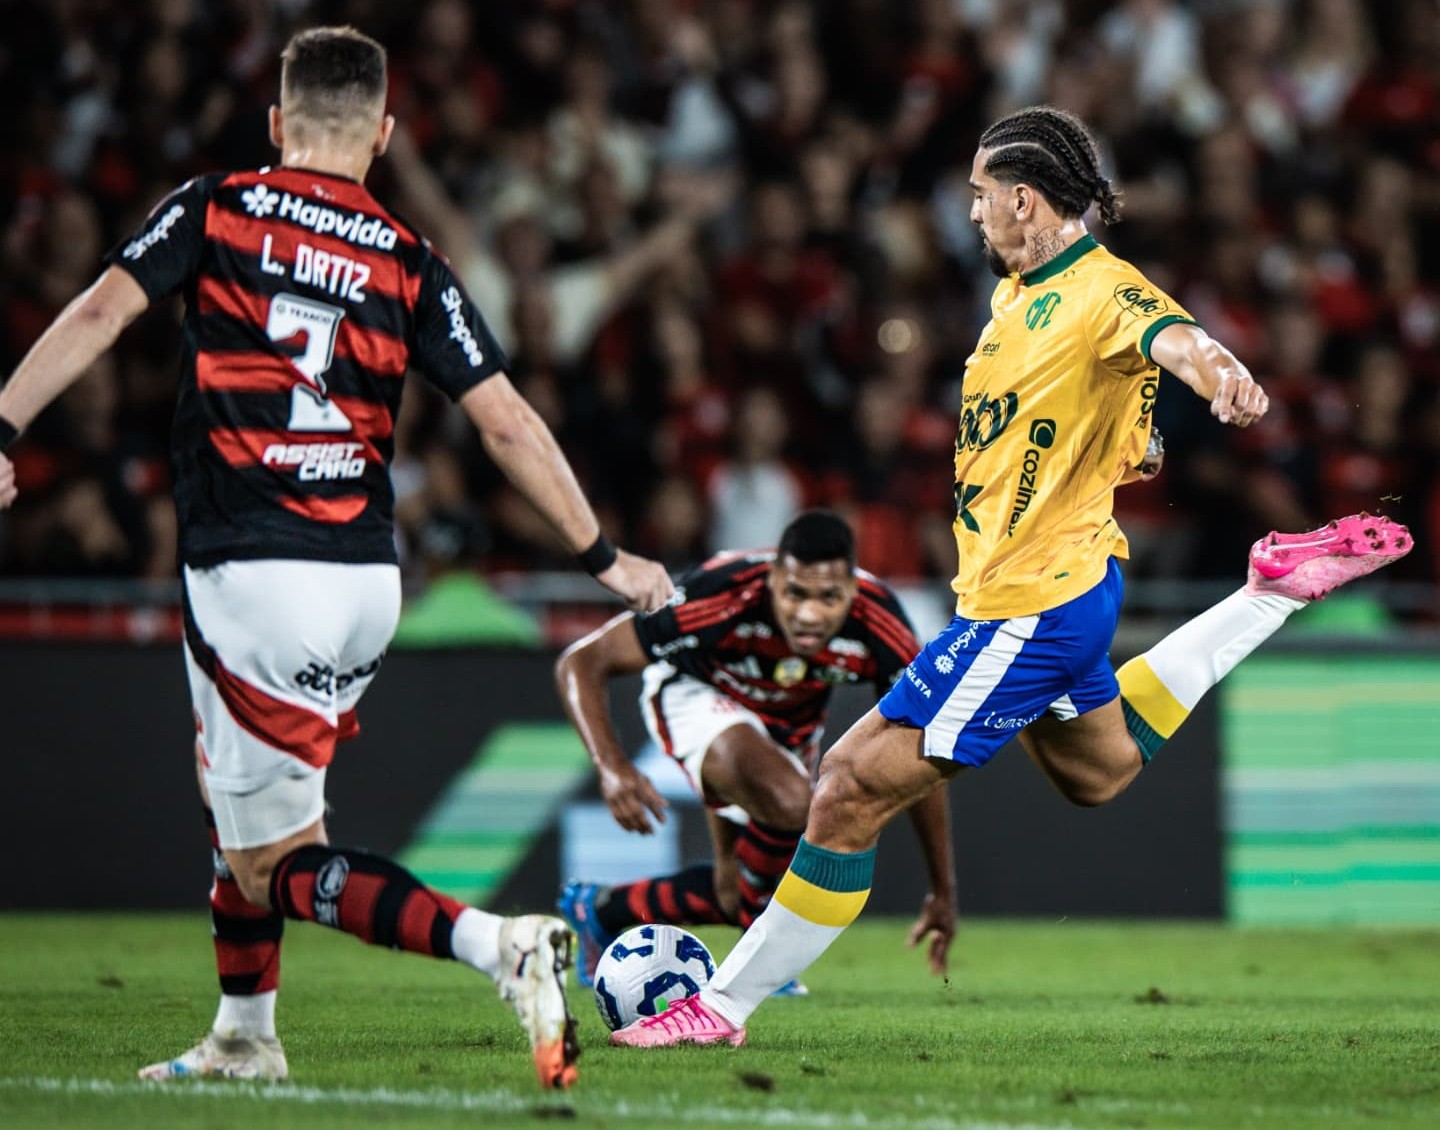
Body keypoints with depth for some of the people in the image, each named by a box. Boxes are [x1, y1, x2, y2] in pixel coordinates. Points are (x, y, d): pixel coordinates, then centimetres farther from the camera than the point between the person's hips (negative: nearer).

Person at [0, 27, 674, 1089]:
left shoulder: (214, 208, 2)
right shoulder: (410, 265, 6)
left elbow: (100, 313, -10)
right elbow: (508, 421, 2)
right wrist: (604, 558, 8)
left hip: (246, 573, -5)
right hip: (367, 580, 5)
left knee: (277, 868, -2)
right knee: (233, 781, 29)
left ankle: (502, 945, -24)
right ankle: (244, 1037, 32)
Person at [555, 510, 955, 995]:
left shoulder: (880, 626, -31)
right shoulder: (721, 599, -40)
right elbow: (580, 662, -34)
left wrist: (943, 892, -10)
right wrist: (612, 767, -51)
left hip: (791, 723, 5)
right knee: (790, 802, -34)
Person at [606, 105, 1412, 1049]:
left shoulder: (1104, 293, -20)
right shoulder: (1021, 292, 7)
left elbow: (1176, 339, -43)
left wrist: (1227, 378, -62)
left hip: (1030, 608, -10)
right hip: (1064, 581, 10)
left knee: (853, 790, -8)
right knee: (1100, 768, 35)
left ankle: (725, 1005, 1)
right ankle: (1278, 589, 33)